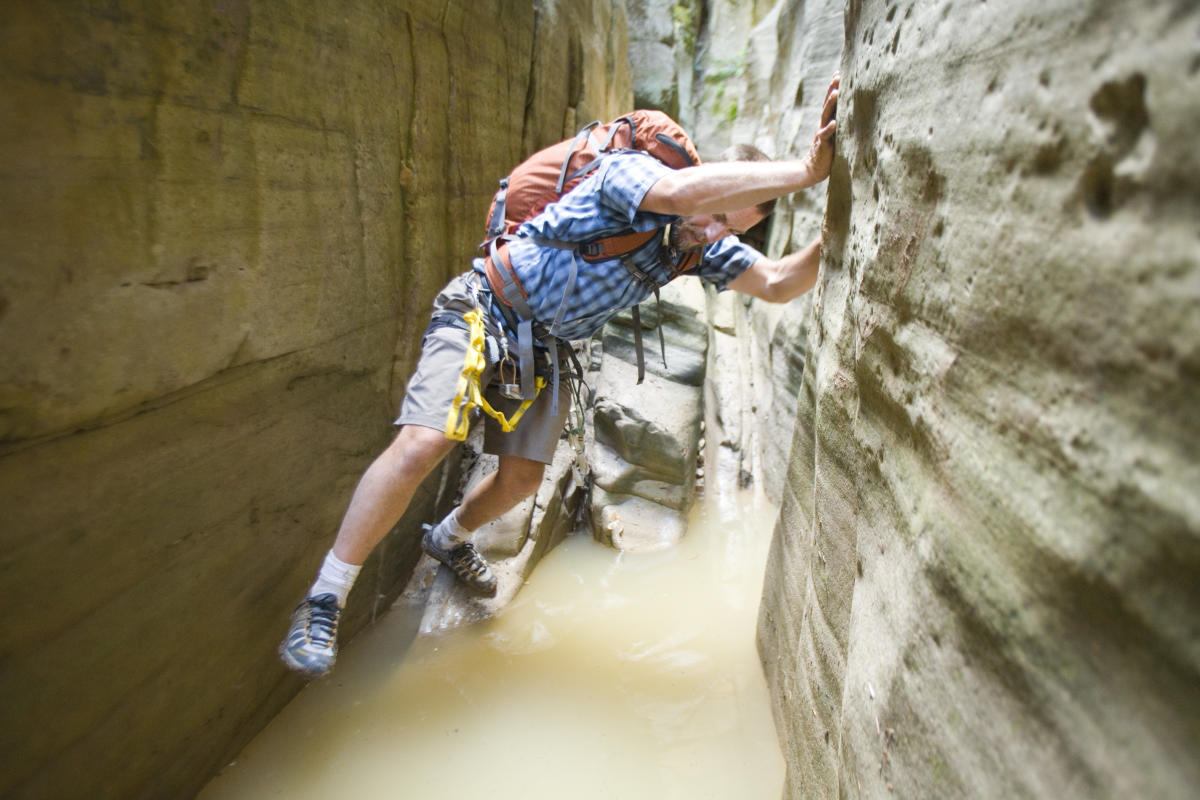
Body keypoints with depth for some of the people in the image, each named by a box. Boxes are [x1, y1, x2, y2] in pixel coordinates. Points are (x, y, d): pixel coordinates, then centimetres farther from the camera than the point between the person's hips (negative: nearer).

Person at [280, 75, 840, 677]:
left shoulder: (704, 247, -1)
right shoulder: (629, 170, -23)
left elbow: (776, 283, -6)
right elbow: (681, 191, -45)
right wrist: (807, 170, -45)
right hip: (483, 312, -7)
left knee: (522, 478, 7)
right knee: (421, 447, -21)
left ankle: (448, 539, 41)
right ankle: (323, 602, -5)